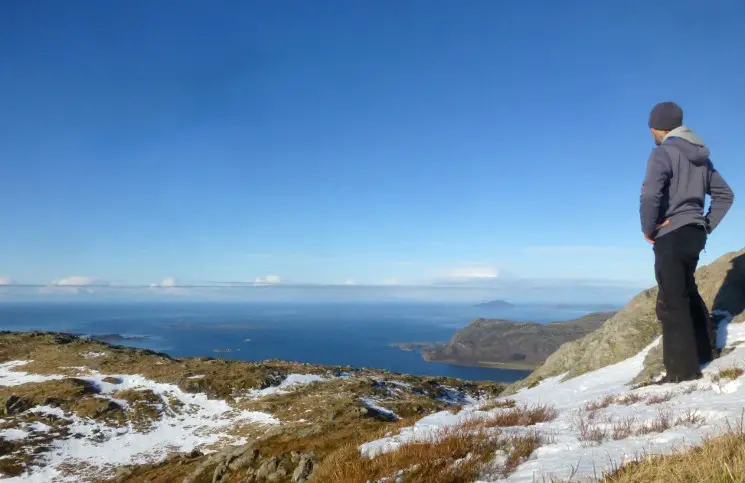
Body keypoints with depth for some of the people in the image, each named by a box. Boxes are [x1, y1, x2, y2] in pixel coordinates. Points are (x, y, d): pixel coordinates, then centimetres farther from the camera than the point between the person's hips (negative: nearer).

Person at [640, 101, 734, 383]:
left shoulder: (663, 152, -11)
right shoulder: (701, 156, 15)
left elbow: (650, 194, -26)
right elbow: (725, 195, 19)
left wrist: (648, 229, -12)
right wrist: (707, 226, 14)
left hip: (671, 235, -9)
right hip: (694, 234, 9)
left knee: (671, 302, -4)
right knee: (688, 292, 24)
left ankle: (682, 369, 0)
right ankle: (705, 350, 35)